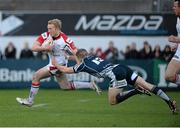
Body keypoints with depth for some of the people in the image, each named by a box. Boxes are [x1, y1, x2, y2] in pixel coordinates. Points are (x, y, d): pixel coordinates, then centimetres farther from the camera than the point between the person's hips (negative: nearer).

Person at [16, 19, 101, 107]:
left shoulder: (65, 40, -24)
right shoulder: (45, 36, -9)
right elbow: (34, 48, -14)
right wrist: (45, 48, -28)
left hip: (58, 65, -7)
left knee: (36, 76, -10)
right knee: (66, 86, 17)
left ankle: (30, 100, 4)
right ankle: (90, 85, 24)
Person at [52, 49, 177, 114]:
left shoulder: (83, 64, 9)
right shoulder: (94, 57, 27)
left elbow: (66, 70, 24)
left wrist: (56, 64, 42)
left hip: (116, 74, -8)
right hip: (122, 68, 8)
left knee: (113, 101, -2)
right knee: (147, 85, 1)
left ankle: (136, 91, -19)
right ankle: (169, 100, -14)